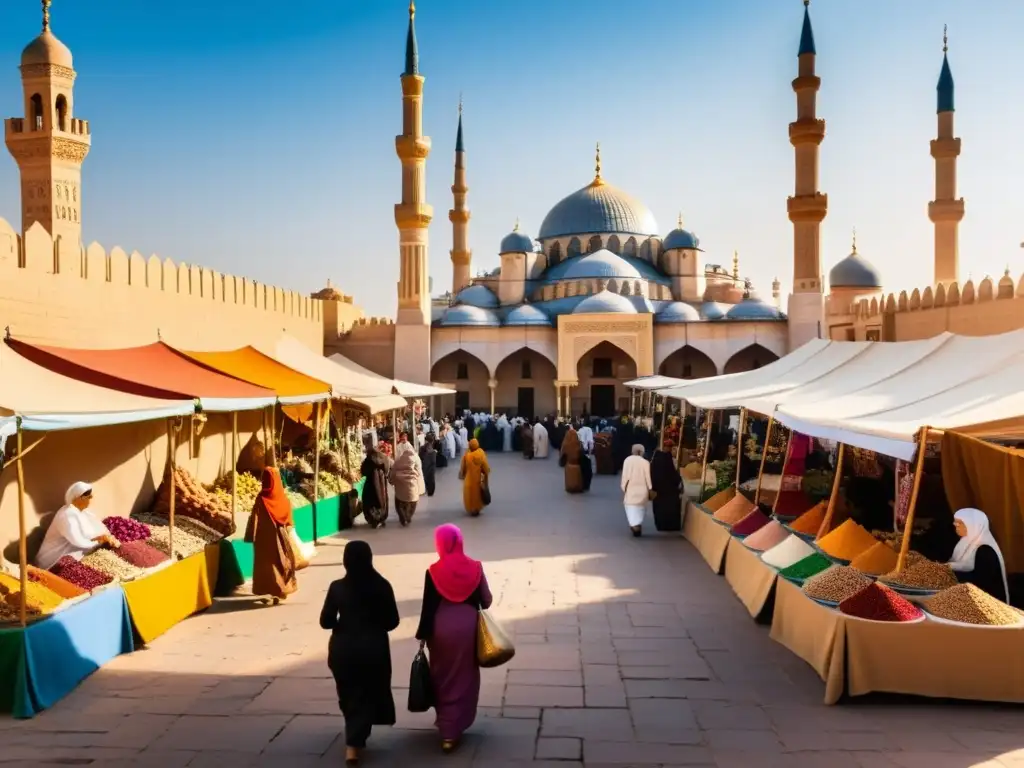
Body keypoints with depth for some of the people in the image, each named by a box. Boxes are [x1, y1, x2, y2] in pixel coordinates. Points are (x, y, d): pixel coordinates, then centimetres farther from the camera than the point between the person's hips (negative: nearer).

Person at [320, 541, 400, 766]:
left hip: (343, 649, 1)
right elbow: (392, 621, -3)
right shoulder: (382, 586, -8)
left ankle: (354, 739, 34)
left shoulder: (337, 587, -8)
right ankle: (354, 743, 2)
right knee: (366, 695, 11)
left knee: (349, 695, 20)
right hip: (373, 648, -1)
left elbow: (325, 621, -6)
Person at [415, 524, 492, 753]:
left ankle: (445, 720, 30)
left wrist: (422, 634, 1)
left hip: (441, 629, -1)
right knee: (464, 678, 13)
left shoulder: (433, 571, -11)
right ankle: (453, 729, 16)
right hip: (467, 627, 1)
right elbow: (486, 600, 2)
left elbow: (428, 607, -9)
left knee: (443, 677, 18)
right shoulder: (475, 567, -7)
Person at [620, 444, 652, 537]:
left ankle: (634, 525, -15)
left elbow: (625, 475, -5)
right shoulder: (645, 462, -4)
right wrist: (650, 490, 5)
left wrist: (623, 488, 2)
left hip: (630, 490, -1)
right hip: (642, 490, 2)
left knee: (631, 508, 2)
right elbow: (648, 477, -3)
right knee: (640, 508, 15)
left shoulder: (628, 460, -6)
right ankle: (638, 525, 15)